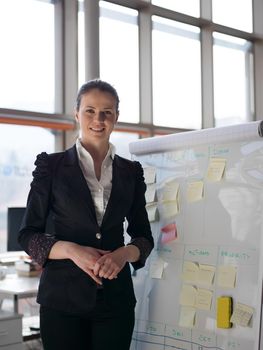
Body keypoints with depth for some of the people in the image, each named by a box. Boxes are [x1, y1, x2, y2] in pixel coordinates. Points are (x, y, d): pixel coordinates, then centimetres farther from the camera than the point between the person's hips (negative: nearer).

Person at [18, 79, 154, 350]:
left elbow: (143, 236, 10)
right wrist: (71, 250, -17)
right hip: (63, 296, -2)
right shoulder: (51, 165, 1)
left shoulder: (131, 171, 8)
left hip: (116, 296, 2)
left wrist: (125, 254, -12)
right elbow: (28, 234, 0)